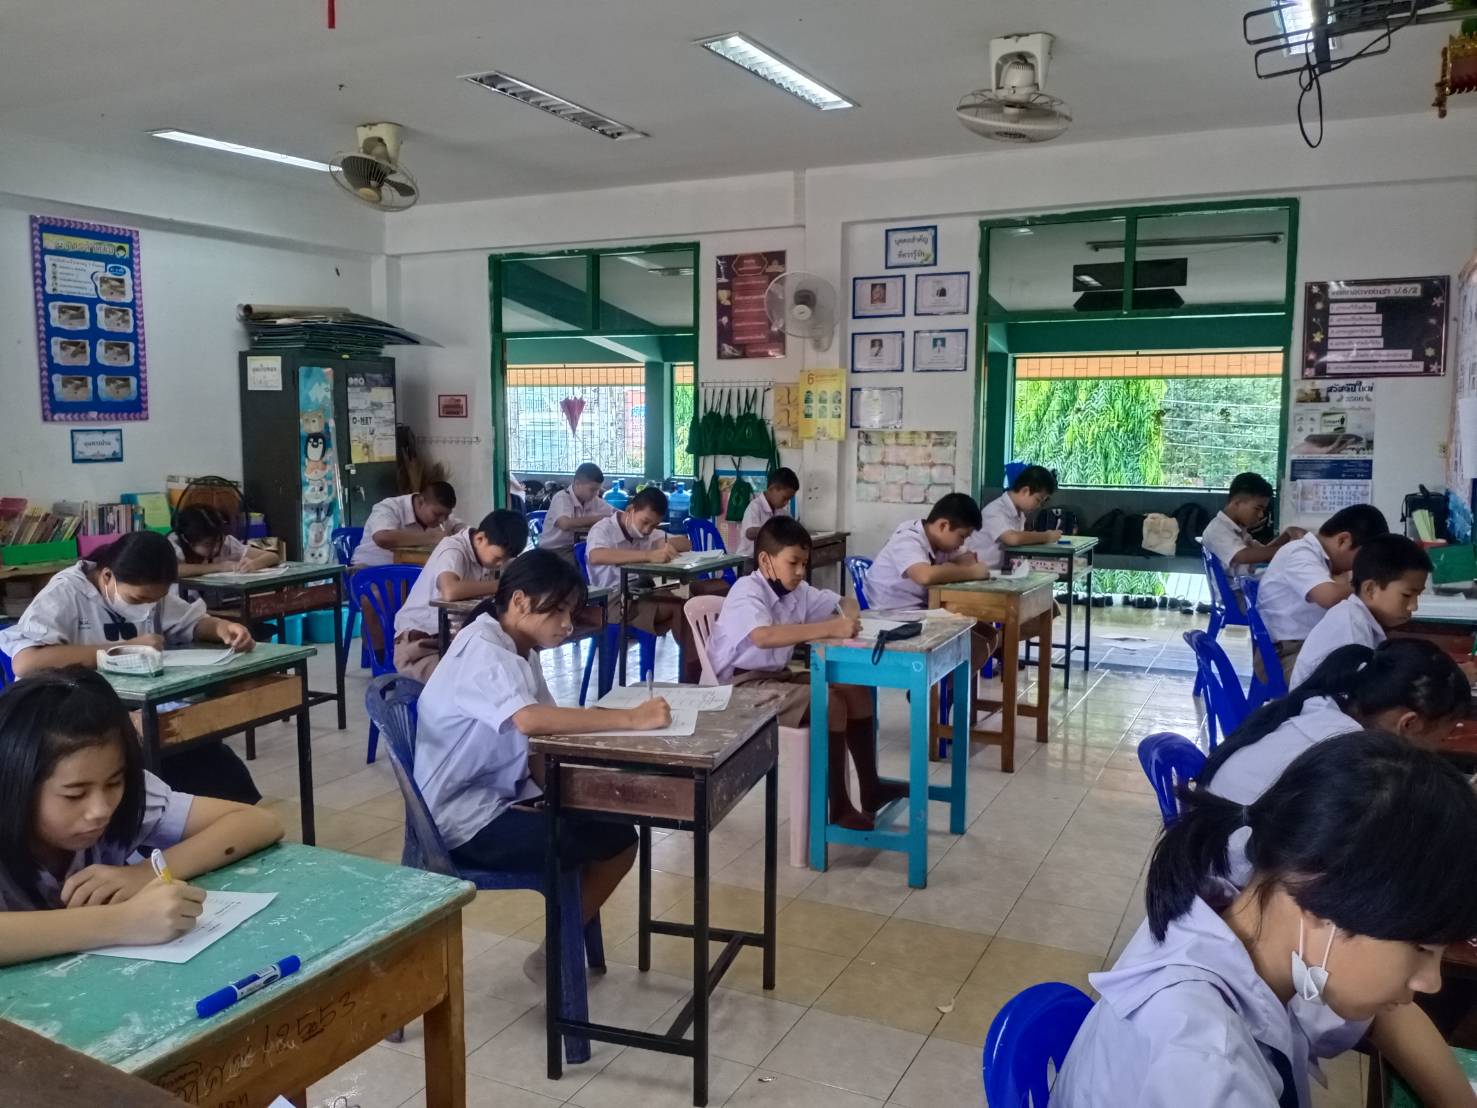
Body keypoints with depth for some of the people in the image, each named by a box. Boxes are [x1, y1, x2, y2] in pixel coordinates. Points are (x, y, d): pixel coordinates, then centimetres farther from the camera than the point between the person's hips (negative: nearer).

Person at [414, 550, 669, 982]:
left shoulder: (520, 649, 7)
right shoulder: (481, 651, -22)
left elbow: (535, 740, 5)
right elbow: (532, 720, -40)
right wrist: (631, 718, -37)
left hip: (502, 798, 9)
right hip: (463, 819, -9)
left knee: (618, 832, 5)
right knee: (605, 843, -13)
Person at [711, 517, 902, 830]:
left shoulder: (796, 590, 4)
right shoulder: (746, 592, -20)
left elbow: (845, 602, 15)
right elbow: (763, 636, -40)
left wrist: (849, 617, -11)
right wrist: (830, 629, -43)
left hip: (777, 676, 9)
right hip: (742, 686, -9)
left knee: (856, 690, -1)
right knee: (830, 703, -24)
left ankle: (870, 788, 8)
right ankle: (839, 806, -13)